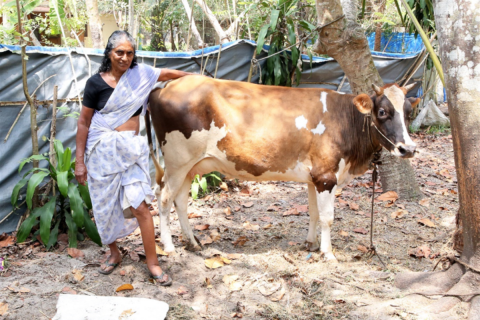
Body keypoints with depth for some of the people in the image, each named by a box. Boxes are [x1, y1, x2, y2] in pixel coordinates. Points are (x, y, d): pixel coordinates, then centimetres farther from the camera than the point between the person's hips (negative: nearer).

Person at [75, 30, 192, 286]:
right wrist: (79, 161, -3)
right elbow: (84, 123, -1)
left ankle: (152, 263, 6)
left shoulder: (140, 73, 2)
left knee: (140, 206, -4)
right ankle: (114, 253, 33)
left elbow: (167, 74, 19)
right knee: (106, 206, 10)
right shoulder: (96, 83, -5)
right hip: (103, 150, -1)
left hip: (132, 150, 1)